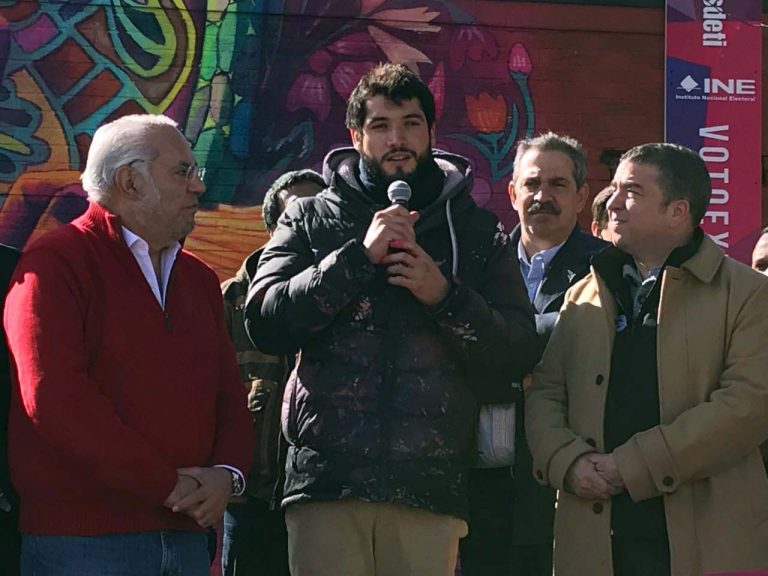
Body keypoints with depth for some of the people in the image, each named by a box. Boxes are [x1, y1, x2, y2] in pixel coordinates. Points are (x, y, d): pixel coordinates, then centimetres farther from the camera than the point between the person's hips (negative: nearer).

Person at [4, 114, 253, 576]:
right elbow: (53, 398, -16)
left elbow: (231, 392, 16)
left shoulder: (199, 278, 18)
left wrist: (227, 472, -6)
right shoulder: (55, 265, -6)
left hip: (186, 535, 7)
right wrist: (166, 485, -14)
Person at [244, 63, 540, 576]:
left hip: (429, 489, 1)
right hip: (327, 476, 0)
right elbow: (265, 321, -2)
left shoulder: (477, 232, 14)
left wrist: (446, 297, -8)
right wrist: (359, 256, -9)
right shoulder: (311, 220, 12)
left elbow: (519, 354, 7)